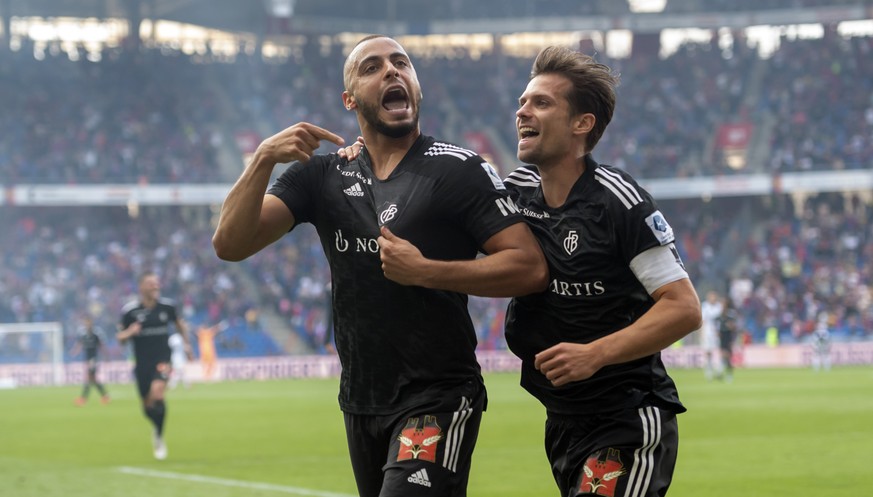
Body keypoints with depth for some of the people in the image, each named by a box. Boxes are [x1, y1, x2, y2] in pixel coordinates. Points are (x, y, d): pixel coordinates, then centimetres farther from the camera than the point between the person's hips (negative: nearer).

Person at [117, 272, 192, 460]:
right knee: (147, 406, 9)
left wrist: (186, 343, 12)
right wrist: (130, 332, -21)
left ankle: (159, 437, -13)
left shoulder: (167, 306, -1)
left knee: (157, 394, -26)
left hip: (162, 359, -1)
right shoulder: (129, 310, -6)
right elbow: (120, 337, 0)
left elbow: (180, 324, 19)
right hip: (141, 362, 1)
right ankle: (157, 428, 43)